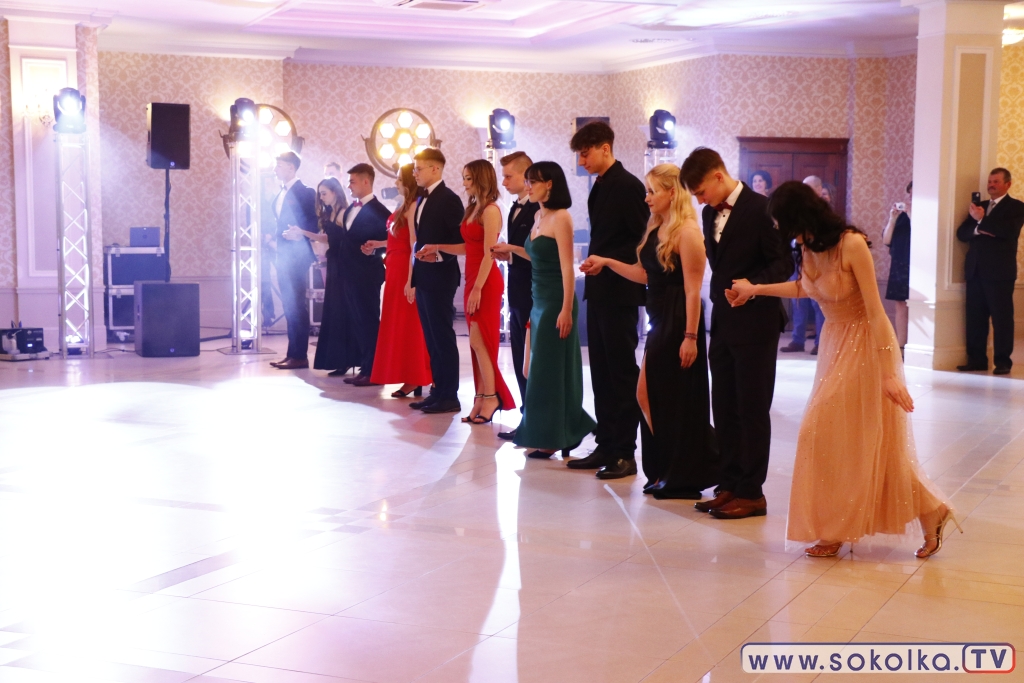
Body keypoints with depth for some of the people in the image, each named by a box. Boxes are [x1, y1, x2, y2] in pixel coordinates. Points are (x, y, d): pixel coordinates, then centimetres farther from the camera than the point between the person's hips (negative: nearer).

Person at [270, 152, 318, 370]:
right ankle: (292, 353, 14)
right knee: (289, 305, 10)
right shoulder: (281, 194, 17)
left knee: (296, 305, -8)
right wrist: (275, 240, 12)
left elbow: (314, 223, -11)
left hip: (296, 256, -8)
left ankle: (300, 356, -5)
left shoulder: (305, 192, -7)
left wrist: (300, 235, -26)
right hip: (283, 256, 8)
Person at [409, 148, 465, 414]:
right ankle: (438, 392, 18)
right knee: (431, 338, 12)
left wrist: (439, 255, -26)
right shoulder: (423, 200, 15)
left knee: (443, 338, -4)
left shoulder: (449, 199, -11)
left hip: (440, 278, -9)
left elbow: (460, 240, -14)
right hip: (424, 277, 9)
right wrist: (416, 273, 14)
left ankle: (449, 397, 1)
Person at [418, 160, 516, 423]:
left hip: (486, 283, -9)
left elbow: (489, 253, -17)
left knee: (479, 341, -7)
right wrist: (438, 247, 9)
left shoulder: (491, 211, -12)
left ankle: (490, 398, 1)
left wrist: (478, 288, -20)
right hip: (472, 280, 9)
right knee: (479, 343, 8)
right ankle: (482, 399, 11)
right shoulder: (473, 209, 14)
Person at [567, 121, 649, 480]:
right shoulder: (600, 186, 14)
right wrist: (596, 266, 11)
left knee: (622, 373, -3)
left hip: (619, 293, -9)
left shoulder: (628, 185, -12)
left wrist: (608, 263, -18)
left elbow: (643, 239, -15)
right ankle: (606, 447, 18)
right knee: (601, 373, 11)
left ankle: (625, 453, 3)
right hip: (599, 292, 9)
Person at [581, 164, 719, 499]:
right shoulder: (656, 229, 11)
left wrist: (690, 337, -21)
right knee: (648, 396, 10)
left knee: (677, 400, 0)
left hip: (678, 325, -9)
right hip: (660, 324, 9)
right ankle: (665, 473, 22)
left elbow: (692, 289, -19)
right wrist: (607, 263, 13)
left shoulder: (687, 232, -15)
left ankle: (683, 480, 13)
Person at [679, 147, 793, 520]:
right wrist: (720, 298, 11)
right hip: (723, 323, 8)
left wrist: (753, 285, -28)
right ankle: (730, 485, 18)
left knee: (752, 410, 0)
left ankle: (751, 493, 7)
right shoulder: (711, 213, 12)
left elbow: (783, 263, -14)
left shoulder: (760, 209, -12)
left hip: (755, 325, -7)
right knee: (724, 409, 10)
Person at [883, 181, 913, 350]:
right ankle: (900, 347, 12)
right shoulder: (900, 214, 11)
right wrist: (892, 219, -7)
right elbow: (886, 240, 6)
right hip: (898, 264, 5)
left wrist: (910, 213, -18)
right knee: (901, 307, 8)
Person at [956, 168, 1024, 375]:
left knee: (1001, 317, -2)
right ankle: (977, 359, 11)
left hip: (1000, 271, -6)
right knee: (975, 317, 5)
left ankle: (1002, 361, 2)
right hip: (976, 270, 6)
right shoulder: (980, 206, 19)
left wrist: (981, 220, -14)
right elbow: (961, 233, 9)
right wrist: (978, 229, -11)